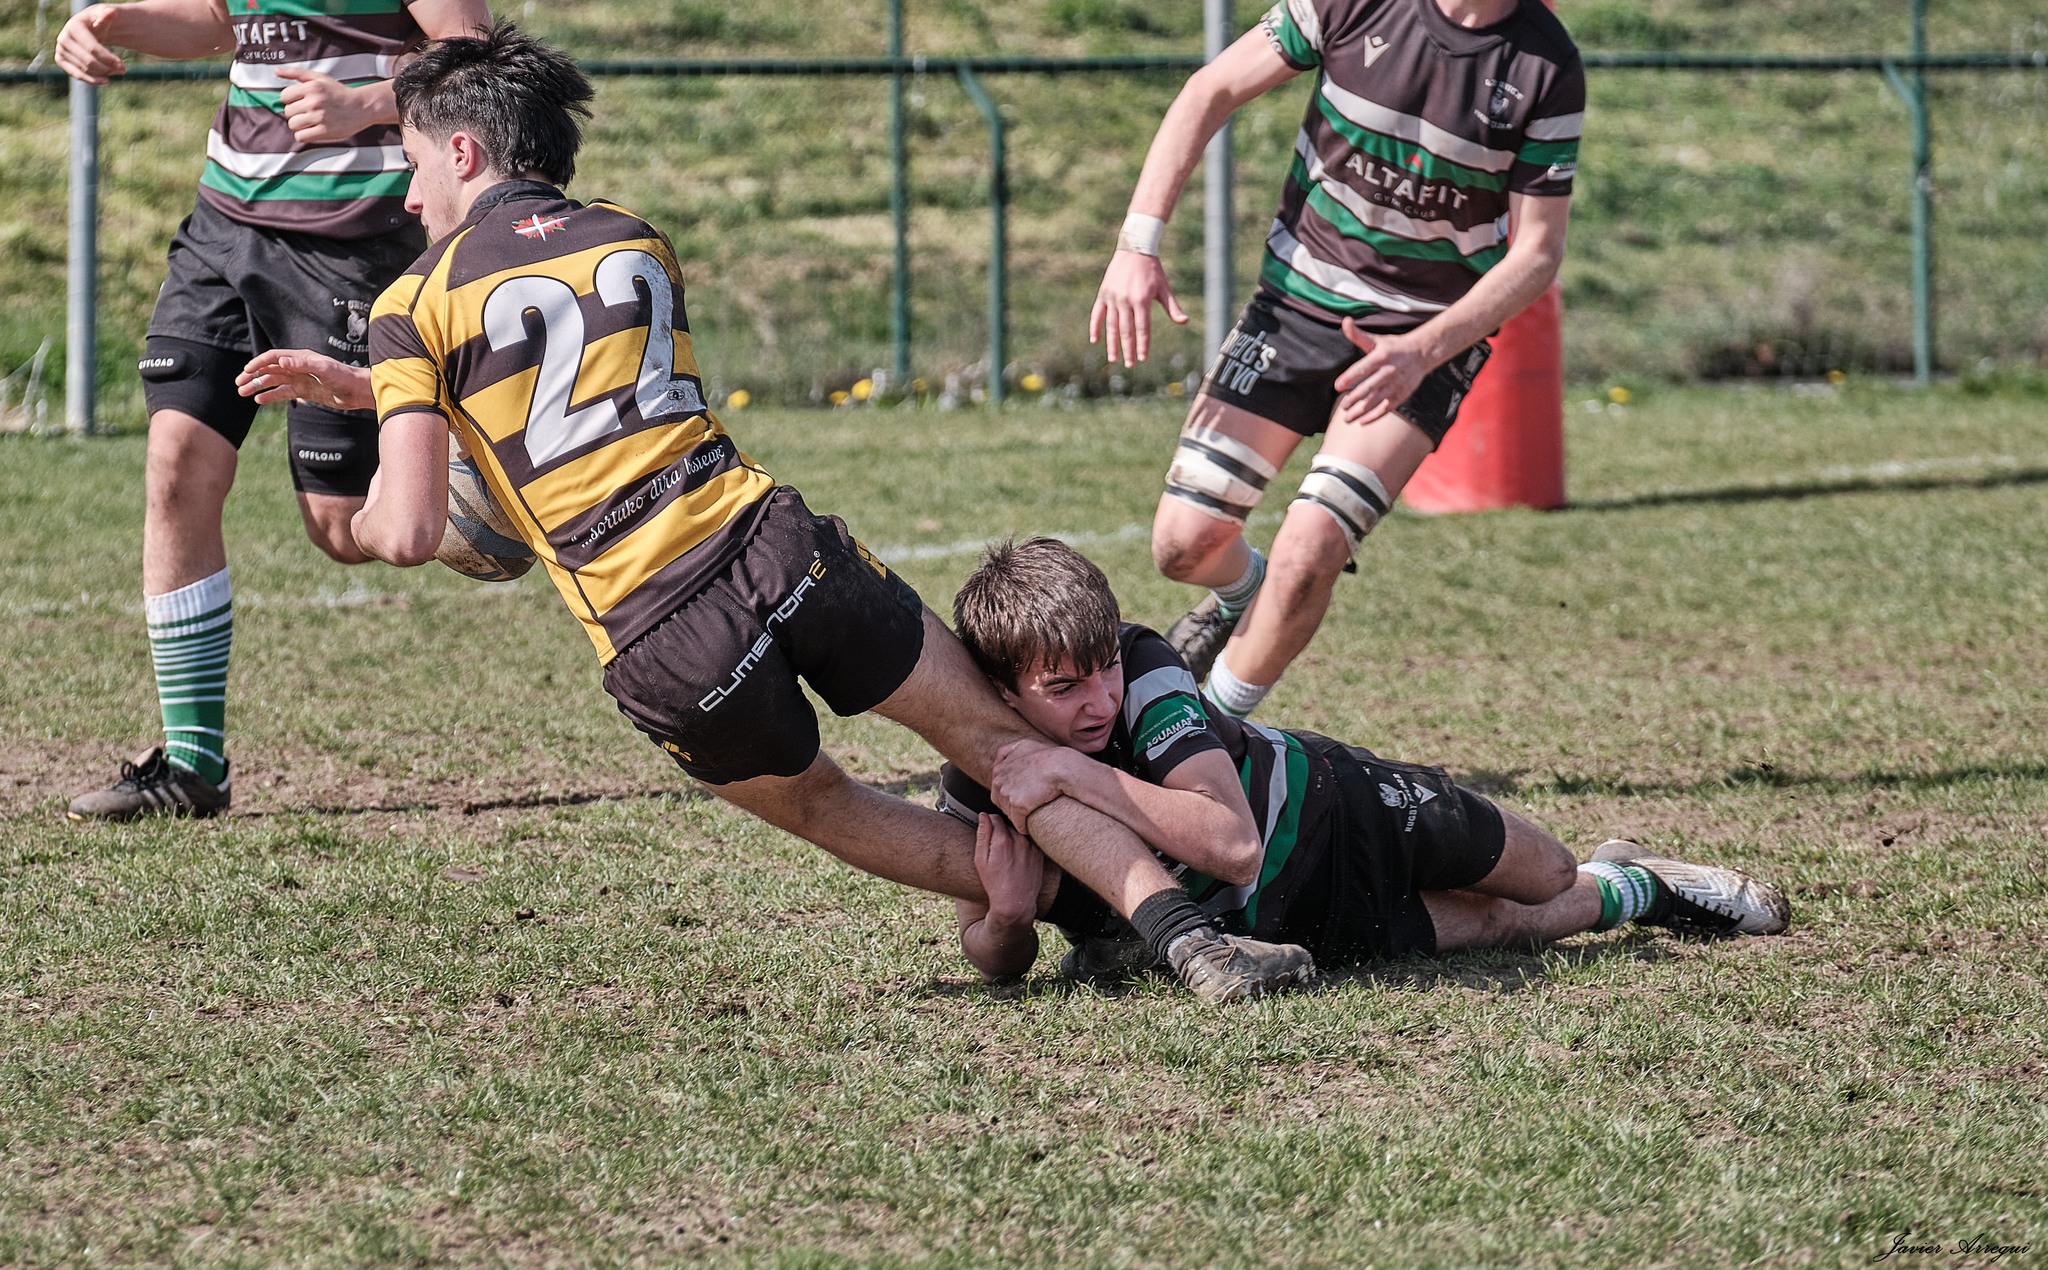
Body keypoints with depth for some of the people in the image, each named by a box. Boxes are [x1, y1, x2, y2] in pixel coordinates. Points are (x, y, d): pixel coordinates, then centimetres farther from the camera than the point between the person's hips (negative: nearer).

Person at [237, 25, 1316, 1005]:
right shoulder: (636, 243, 19)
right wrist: (354, 385, 40)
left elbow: (409, 532, -6)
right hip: (778, 547, 3)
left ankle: (1061, 898, 23)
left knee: (814, 803, 25)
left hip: (661, 649, -2)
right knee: (997, 740, 9)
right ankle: (1184, 931, -5)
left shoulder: (416, 306, 3)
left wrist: (360, 515, 18)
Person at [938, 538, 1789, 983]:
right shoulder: (978, 791, -29)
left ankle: (1639, 875, 57)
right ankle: (1621, 895, 51)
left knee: (1548, 879, 21)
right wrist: (1006, 920, -39)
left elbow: (1236, 843, -44)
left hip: (1320, 805, -1)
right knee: (1508, 925, 18)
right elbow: (993, 957, -14)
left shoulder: (1140, 669, -34)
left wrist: (1082, 775, -52)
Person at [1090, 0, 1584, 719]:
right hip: (1297, 301, 2)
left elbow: (1538, 249, -10)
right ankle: (1240, 598, 37)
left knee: (1306, 558, -19)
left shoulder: (1548, 68, -14)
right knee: (1185, 545, -2)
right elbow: (1211, 92, -2)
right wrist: (1139, 243, -11)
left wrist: (1422, 351, -25)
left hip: (1428, 340, -2)